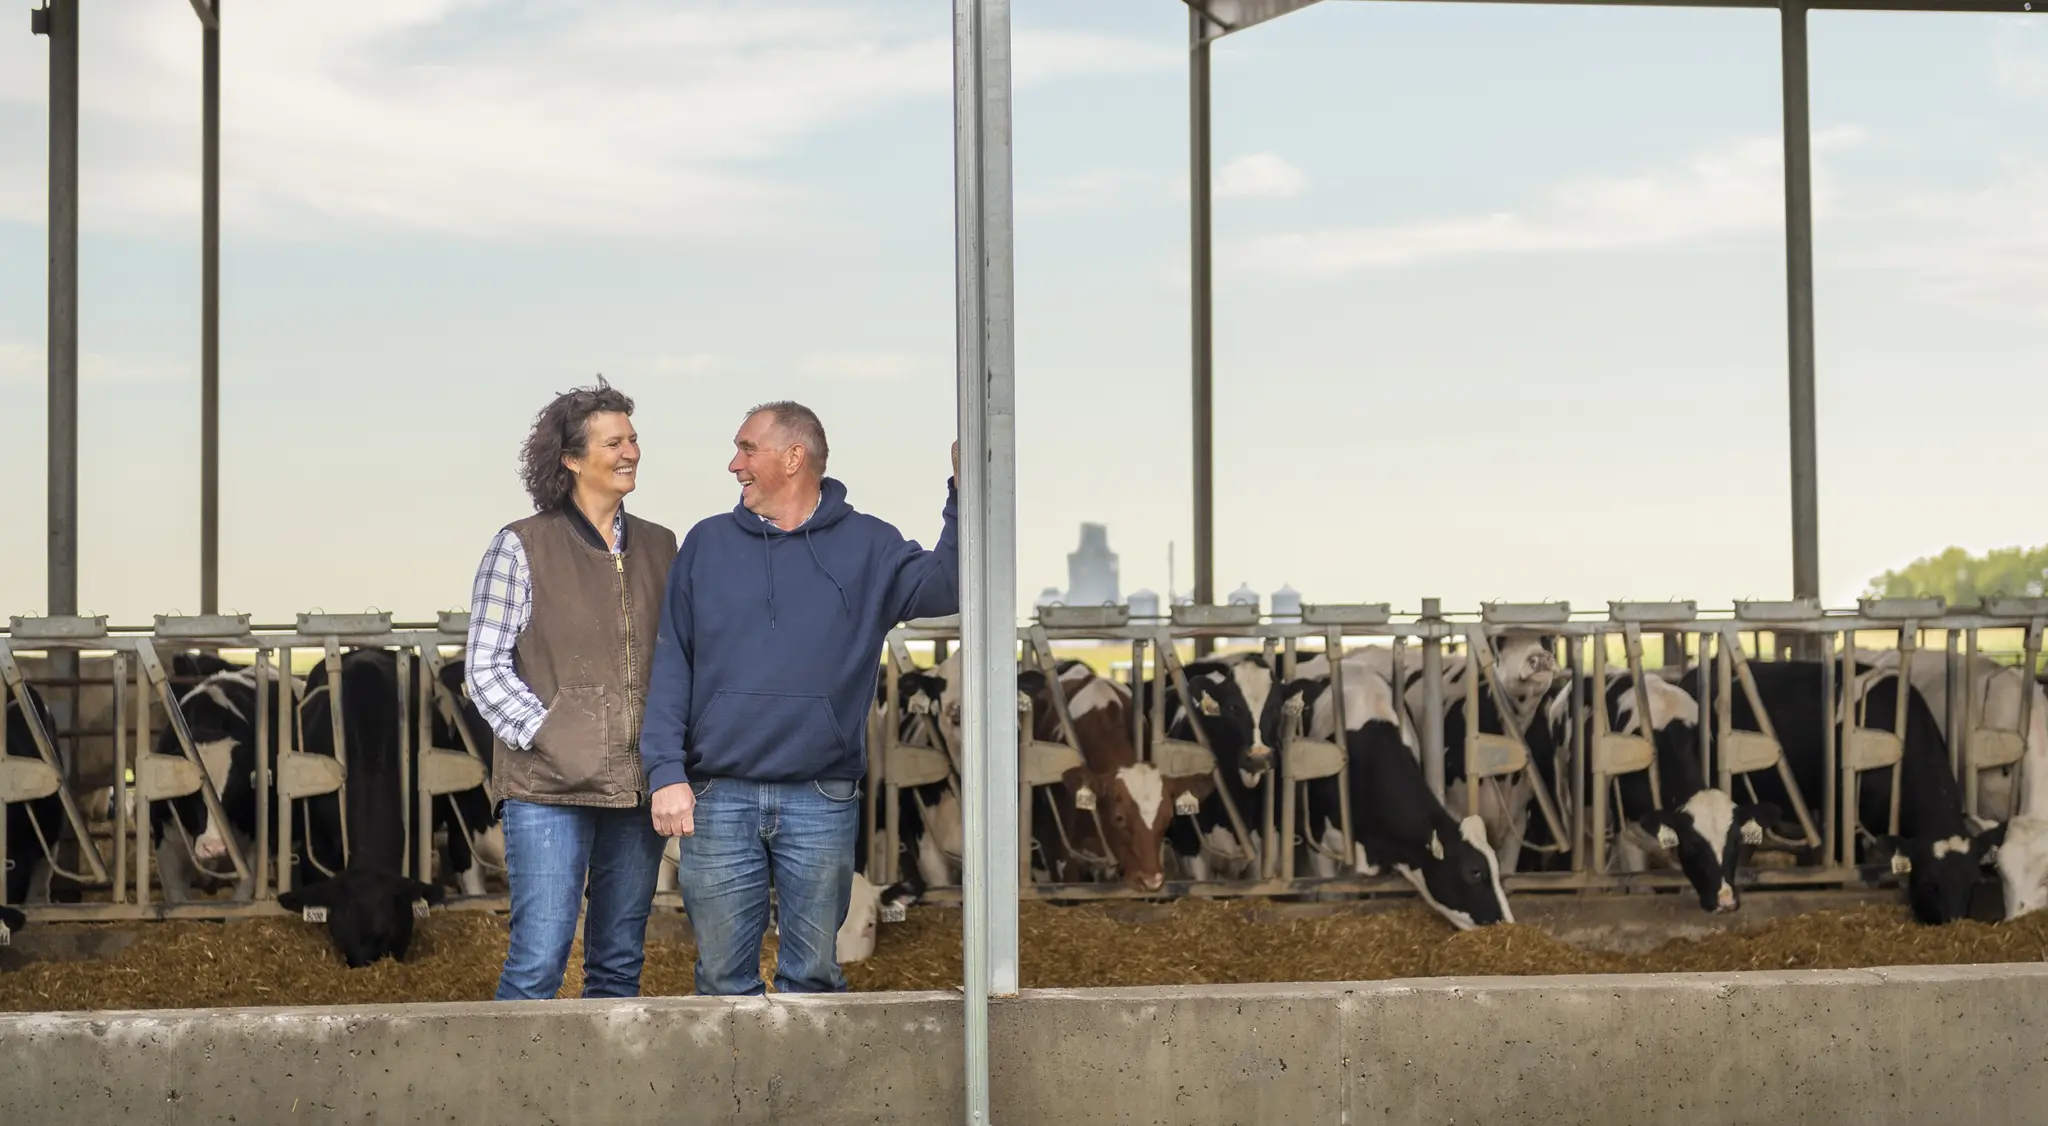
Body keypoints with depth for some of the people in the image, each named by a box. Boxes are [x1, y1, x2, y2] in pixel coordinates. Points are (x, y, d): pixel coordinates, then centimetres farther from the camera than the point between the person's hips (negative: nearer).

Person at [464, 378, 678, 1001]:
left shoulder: (658, 546, 13)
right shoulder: (521, 546, -1)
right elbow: (484, 665, -3)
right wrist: (547, 738, -12)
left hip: (637, 786, 5)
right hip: (550, 787, -5)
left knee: (620, 963, 10)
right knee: (538, 961, -7)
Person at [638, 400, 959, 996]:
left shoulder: (866, 545, 7)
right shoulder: (706, 543, 9)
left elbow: (943, 585, -9)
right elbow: (670, 664, 6)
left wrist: (964, 497, -22)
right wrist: (666, 772, -4)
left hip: (822, 801, -1)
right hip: (717, 798, 1)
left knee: (813, 974, 8)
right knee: (724, 978, 6)